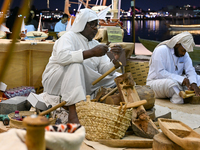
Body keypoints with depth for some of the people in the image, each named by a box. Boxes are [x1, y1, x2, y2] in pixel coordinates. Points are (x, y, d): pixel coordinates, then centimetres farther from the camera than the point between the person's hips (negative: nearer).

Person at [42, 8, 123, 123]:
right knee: (76, 64, -37)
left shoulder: (95, 44, 12)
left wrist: (116, 60, -17)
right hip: (56, 82, -7)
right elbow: (62, 57, -31)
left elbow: (105, 70, 3)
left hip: (83, 84, 7)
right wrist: (91, 53, -36)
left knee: (117, 78, 1)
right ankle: (73, 111, -43)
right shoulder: (69, 37, -9)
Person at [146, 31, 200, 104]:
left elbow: (190, 70, -2)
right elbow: (160, 73, -24)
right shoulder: (161, 50, -17)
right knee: (172, 83, -39)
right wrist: (181, 79, -30)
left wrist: (194, 84, -24)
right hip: (155, 82, -7)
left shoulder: (184, 54, 4)